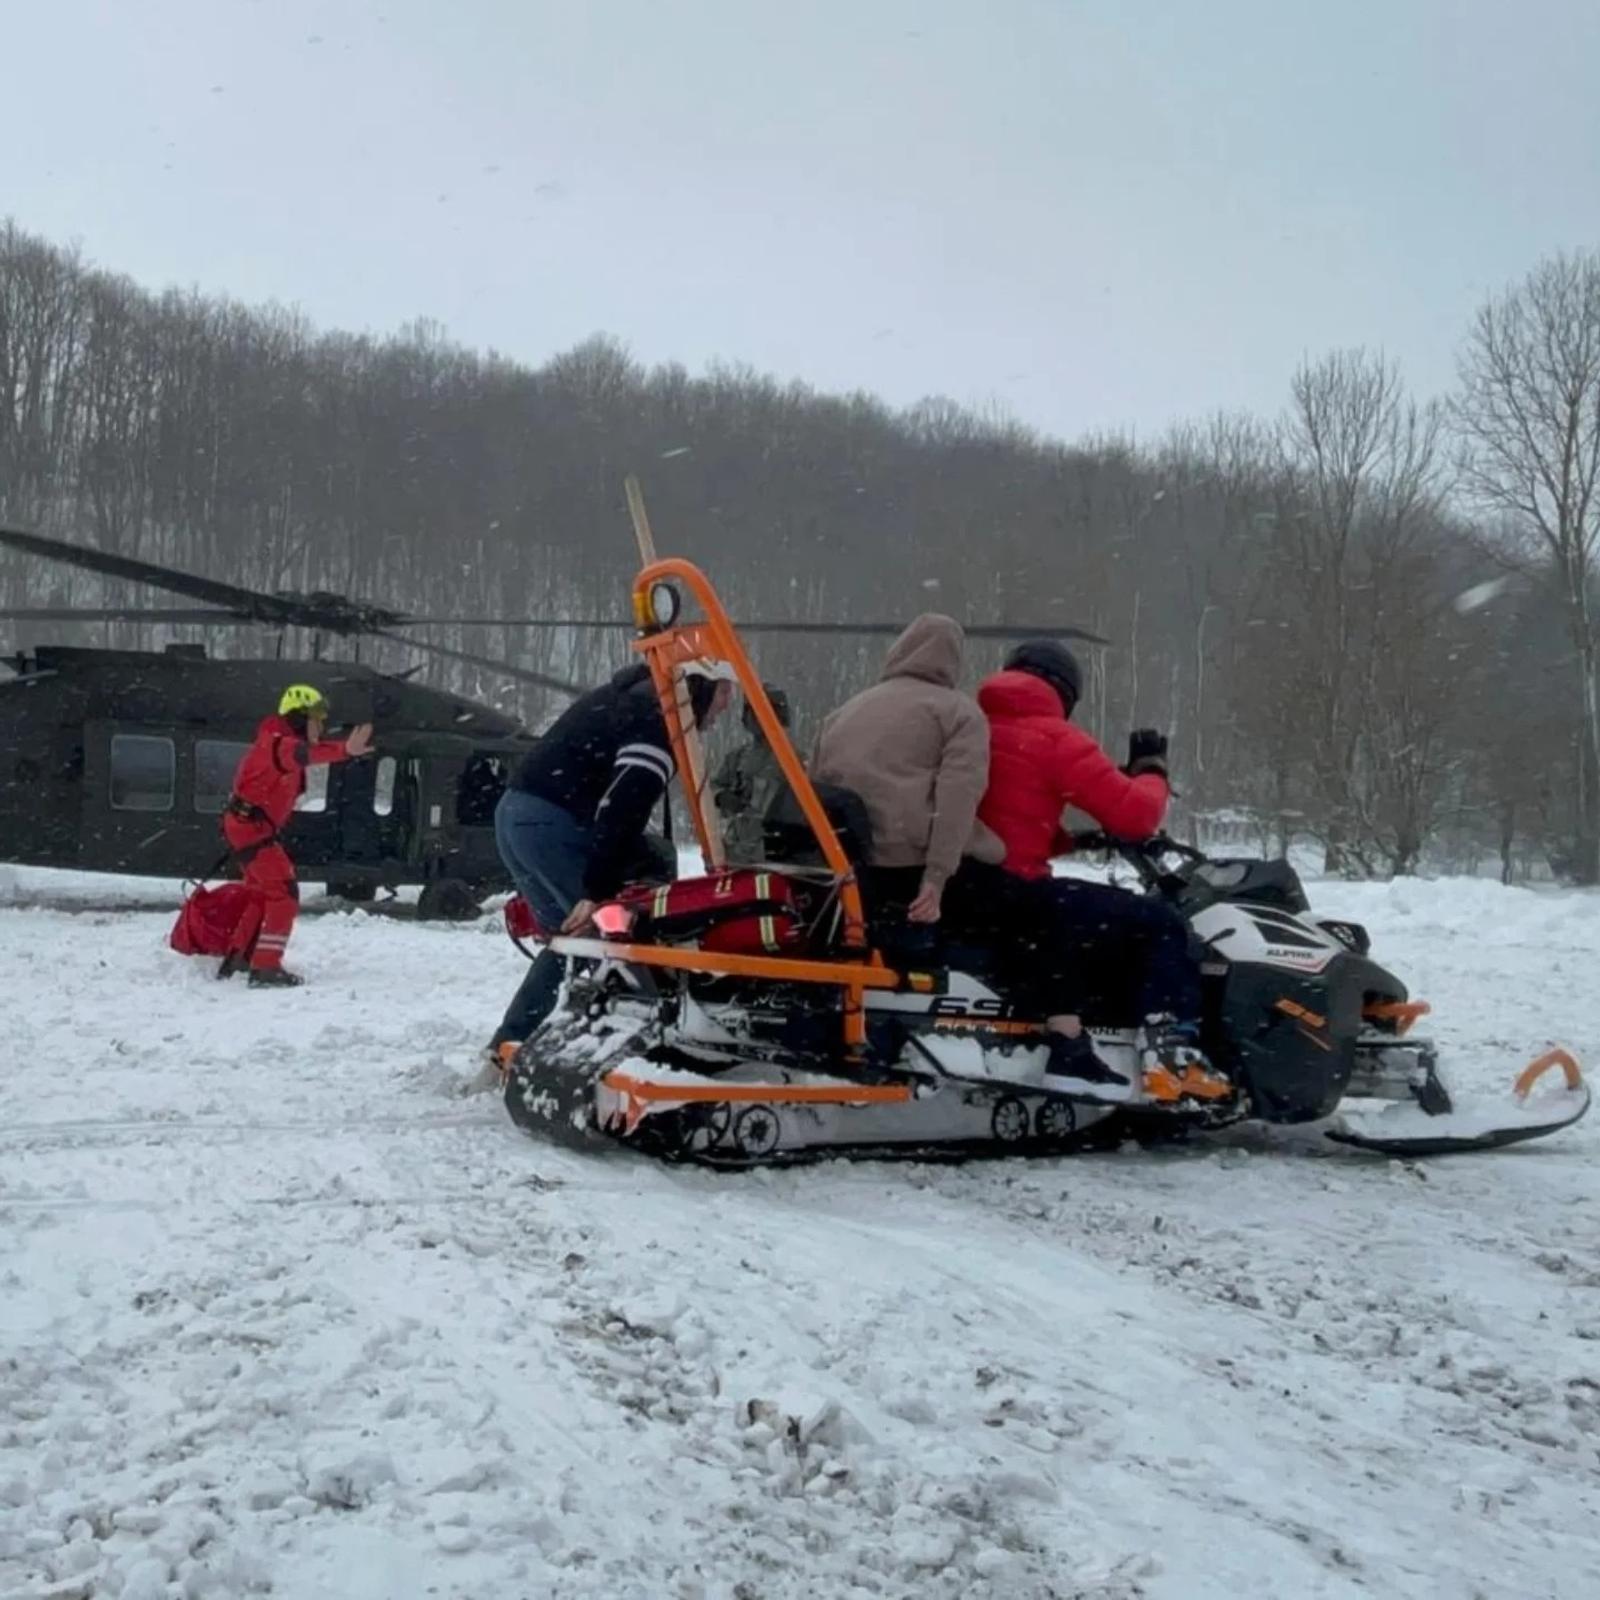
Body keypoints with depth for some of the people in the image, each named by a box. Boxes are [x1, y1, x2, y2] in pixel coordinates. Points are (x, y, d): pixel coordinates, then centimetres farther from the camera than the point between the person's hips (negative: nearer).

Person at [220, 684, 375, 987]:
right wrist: (345, 750, -56)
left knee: (264, 894, 21)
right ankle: (266, 968, -12)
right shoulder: (277, 742, -20)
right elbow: (306, 754, -40)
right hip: (250, 826, -11)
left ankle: (237, 958, 31)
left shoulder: (284, 742, 14)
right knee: (284, 894, -11)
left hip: (253, 826, 11)